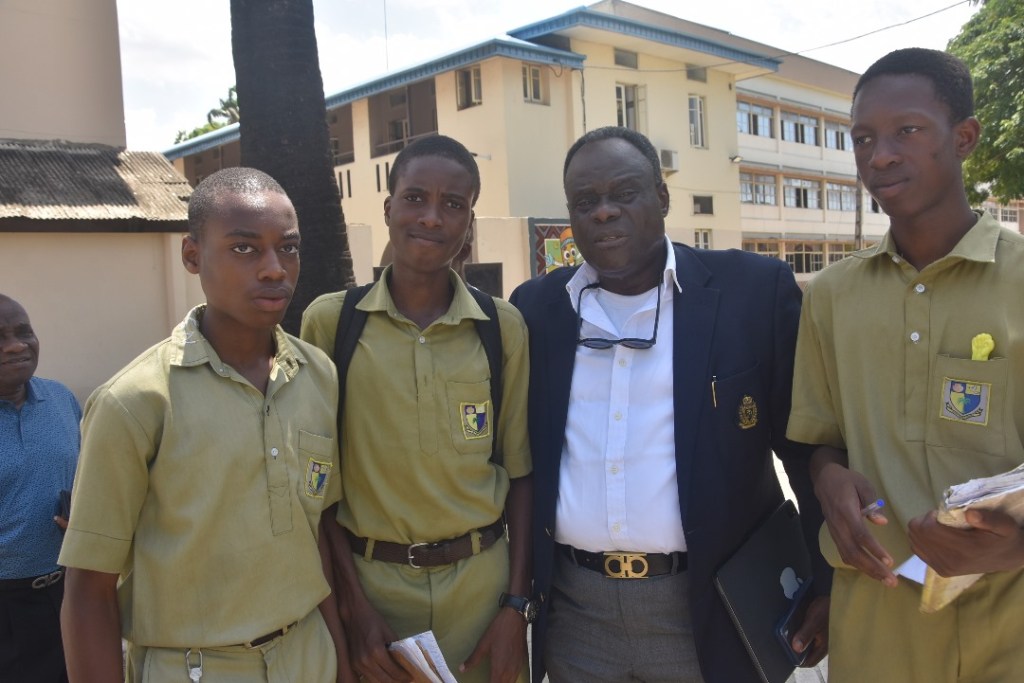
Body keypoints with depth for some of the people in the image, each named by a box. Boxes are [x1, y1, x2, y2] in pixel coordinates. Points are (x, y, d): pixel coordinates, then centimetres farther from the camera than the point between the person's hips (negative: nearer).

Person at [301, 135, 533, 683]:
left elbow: (520, 473, 2)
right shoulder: (329, 320, -6)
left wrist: (516, 606, -1)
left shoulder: (505, 328, -3)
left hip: (480, 580, 1)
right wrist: (354, 603, -4)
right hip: (369, 579, -1)